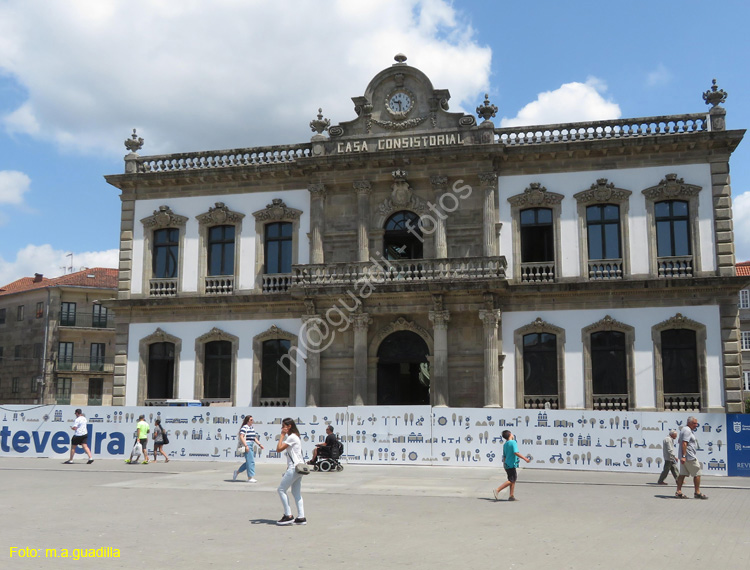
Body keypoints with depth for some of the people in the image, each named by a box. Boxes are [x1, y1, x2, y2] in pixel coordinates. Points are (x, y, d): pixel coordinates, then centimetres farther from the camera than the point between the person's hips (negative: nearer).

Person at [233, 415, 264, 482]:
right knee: (250, 461, -8)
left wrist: (259, 444, 17)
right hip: (246, 445, -10)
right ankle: (250, 477, -2)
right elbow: (241, 437, -18)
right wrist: (246, 445, -24)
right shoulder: (244, 427, -9)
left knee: (249, 462, 12)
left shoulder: (252, 428, 19)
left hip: (251, 446, 10)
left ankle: (237, 472, 24)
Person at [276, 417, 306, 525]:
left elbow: (279, 449, -16)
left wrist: (282, 435, -10)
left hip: (294, 467, -10)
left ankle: (288, 516, -4)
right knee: (296, 492, 10)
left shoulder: (291, 437, -14)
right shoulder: (294, 436, 18)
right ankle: (301, 517, 8)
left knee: (281, 489, -4)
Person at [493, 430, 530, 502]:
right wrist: (525, 458, -19)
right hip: (511, 465, -9)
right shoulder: (513, 442, -11)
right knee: (511, 481, -7)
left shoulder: (505, 444, 13)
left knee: (513, 479, 15)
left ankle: (511, 496, 15)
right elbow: (516, 452, -23)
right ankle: (497, 490, -14)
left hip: (506, 464, 9)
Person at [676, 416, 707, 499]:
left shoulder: (684, 429, 19)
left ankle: (678, 492, 2)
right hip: (690, 457, -10)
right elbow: (684, 443, -24)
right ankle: (697, 493, 4)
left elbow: (680, 441, 29)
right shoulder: (687, 430, -14)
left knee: (682, 474, 6)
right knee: (697, 474, -1)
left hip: (684, 457, 10)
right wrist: (683, 456, -29)